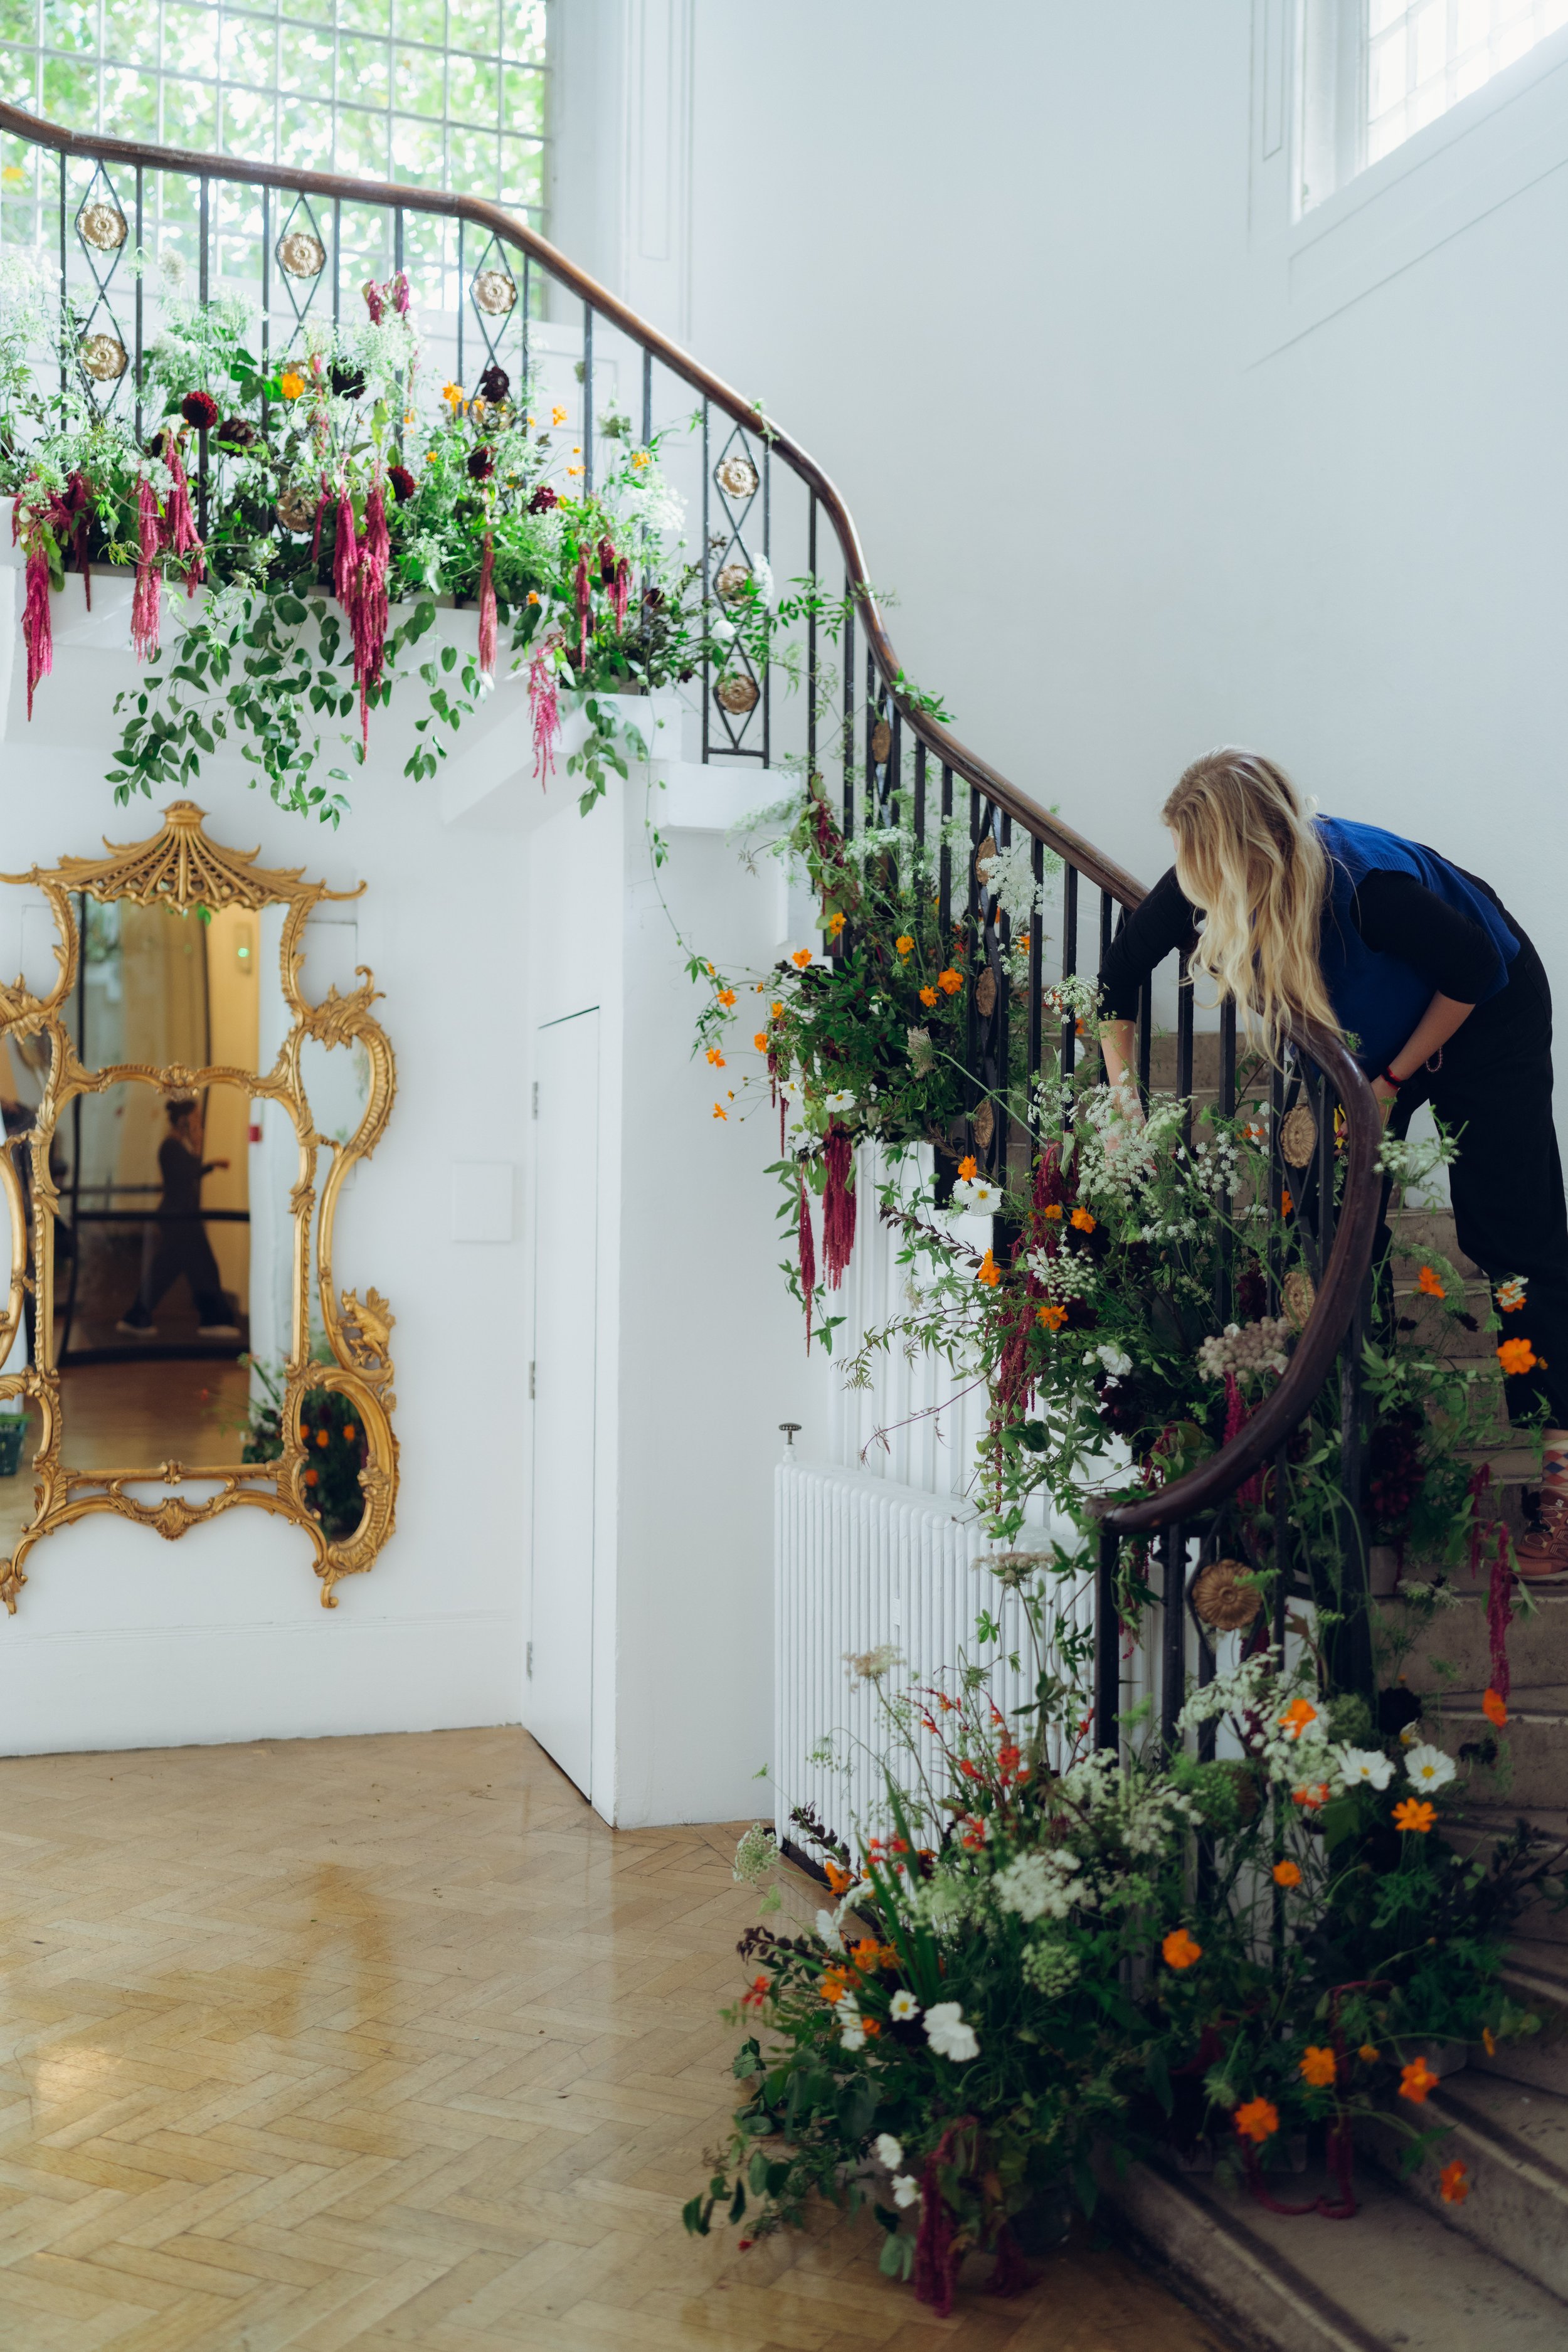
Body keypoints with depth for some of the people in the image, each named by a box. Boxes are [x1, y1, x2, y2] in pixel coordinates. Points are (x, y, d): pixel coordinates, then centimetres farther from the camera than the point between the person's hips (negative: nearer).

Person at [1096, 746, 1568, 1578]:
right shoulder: (1204, 883, -23)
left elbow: (1477, 969, -22)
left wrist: (1394, 1082, -16)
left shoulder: (1366, 883, -39)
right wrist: (1123, 1103, -8)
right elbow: (1120, 971, -5)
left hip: (1484, 1015, -5)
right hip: (1369, 1027, 6)